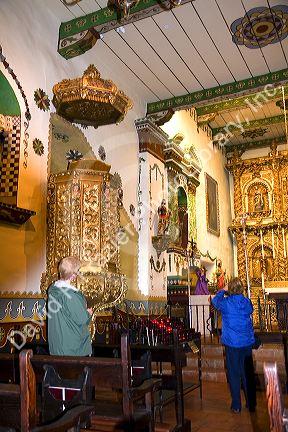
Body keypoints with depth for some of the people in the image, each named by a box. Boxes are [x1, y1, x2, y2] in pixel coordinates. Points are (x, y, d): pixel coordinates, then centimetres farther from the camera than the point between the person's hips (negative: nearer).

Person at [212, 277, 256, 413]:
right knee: (248, 373, 14)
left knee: (234, 374, 7)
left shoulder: (226, 303, -13)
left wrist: (223, 291, 19)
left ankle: (236, 406, 13)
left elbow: (215, 301, 6)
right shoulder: (247, 302, -4)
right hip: (247, 342, 3)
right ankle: (251, 404, 24)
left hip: (232, 343, -3)